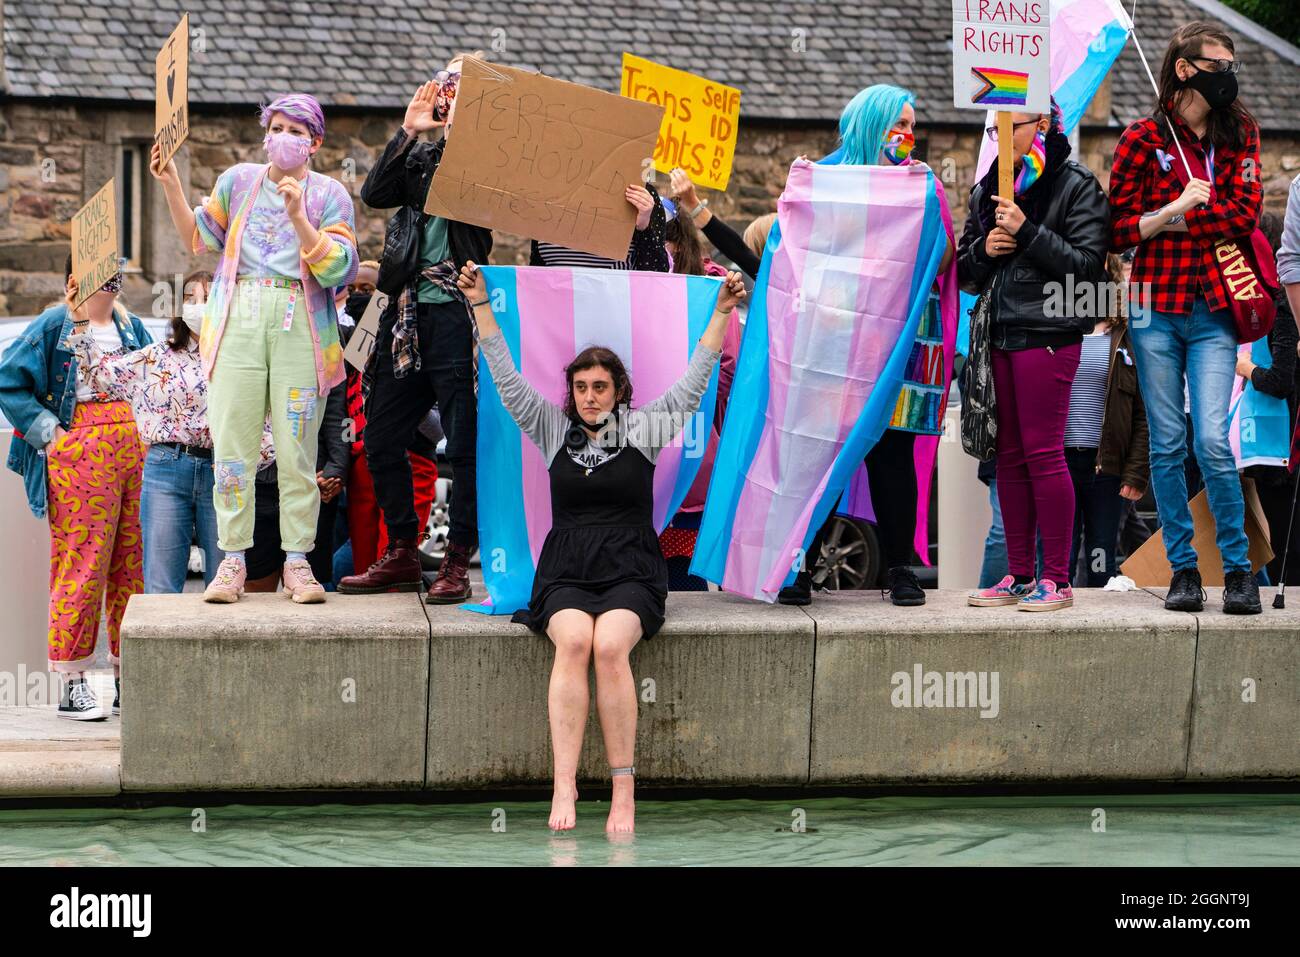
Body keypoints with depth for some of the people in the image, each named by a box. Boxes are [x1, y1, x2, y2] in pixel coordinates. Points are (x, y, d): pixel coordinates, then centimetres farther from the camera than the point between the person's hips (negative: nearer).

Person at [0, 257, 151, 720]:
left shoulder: (132, 328, 17)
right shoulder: (54, 327, 0)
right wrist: (48, 432, -8)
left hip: (134, 451, 6)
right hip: (80, 455, -6)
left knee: (133, 565, 5)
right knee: (82, 562, -8)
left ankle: (129, 680, 13)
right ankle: (72, 684, -3)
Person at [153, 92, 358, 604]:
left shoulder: (329, 194, 7)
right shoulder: (239, 181, 15)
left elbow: (334, 268, -4)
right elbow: (197, 238, 18)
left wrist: (298, 217, -16)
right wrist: (171, 186, 7)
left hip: (300, 323, -2)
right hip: (239, 317, 2)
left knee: (297, 445, -4)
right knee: (231, 441, -4)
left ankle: (297, 562, 1)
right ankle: (233, 560, 0)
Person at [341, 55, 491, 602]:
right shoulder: (421, 157, 17)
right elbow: (374, 193, 3)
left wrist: (459, 137, -13)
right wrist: (408, 131, -1)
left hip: (459, 313, -6)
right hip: (409, 312, 7)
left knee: (465, 444, -6)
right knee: (381, 440, 9)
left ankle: (457, 563, 0)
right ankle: (402, 556, 19)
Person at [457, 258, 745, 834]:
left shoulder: (643, 428, 11)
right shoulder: (552, 430, 14)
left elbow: (694, 382, 7)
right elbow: (507, 380, 10)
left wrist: (723, 313, 2)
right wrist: (480, 305, 4)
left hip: (631, 571, -1)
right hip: (565, 571, 1)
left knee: (610, 645, -32)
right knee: (573, 640, -32)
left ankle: (623, 788, -30)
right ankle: (564, 783, -37)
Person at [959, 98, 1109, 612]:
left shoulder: (1076, 186, -2)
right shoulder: (987, 189, 17)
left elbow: (1088, 264, -11)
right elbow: (965, 272, 20)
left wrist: (1028, 233, -16)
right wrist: (983, 249, -2)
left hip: (1047, 334, -6)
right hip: (998, 333, 7)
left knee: (1042, 453, -8)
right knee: (1009, 455, 7)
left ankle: (1057, 579, -3)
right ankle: (1019, 574, 13)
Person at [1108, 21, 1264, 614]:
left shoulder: (1239, 133, 7)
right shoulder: (1142, 139, 2)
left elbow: (1245, 213, -5)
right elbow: (1119, 231, 0)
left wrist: (1169, 220, -9)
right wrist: (1175, 210, -15)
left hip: (1214, 311, 0)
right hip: (1157, 307, 0)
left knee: (1212, 442, -10)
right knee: (1167, 444, 4)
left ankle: (1238, 567, 3)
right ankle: (1182, 567, 14)